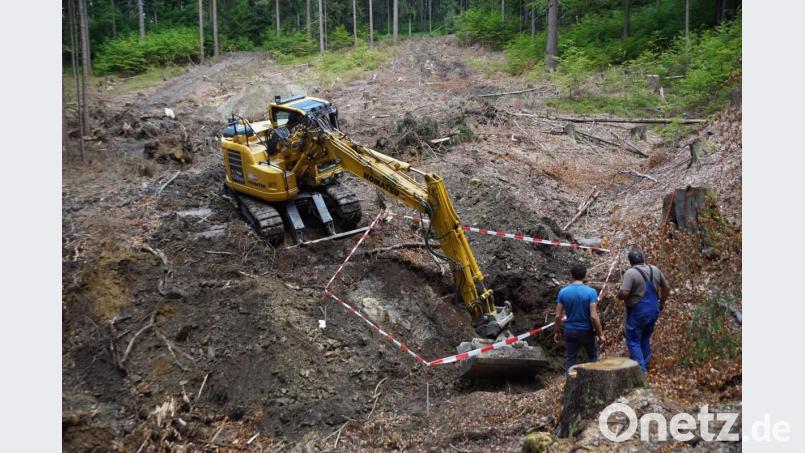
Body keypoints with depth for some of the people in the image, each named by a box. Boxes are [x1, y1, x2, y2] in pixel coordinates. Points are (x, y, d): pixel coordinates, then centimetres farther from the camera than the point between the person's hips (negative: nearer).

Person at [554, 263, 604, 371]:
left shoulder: (563, 292, -7)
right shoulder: (591, 292, -15)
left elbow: (558, 316, -4)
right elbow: (593, 316, -18)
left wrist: (557, 332, 9)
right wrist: (600, 334, -8)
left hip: (570, 331, 2)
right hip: (586, 331, -2)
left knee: (570, 360, 8)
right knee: (593, 358, 17)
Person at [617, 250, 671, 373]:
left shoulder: (630, 273, -16)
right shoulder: (655, 270, 4)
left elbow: (624, 293, -25)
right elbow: (667, 288, 11)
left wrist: (619, 295, -4)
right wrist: (662, 303, 22)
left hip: (638, 312, -7)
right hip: (653, 310, 7)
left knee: (633, 341, 2)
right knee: (645, 339, 20)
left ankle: (640, 371, -4)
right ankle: (645, 367, 28)